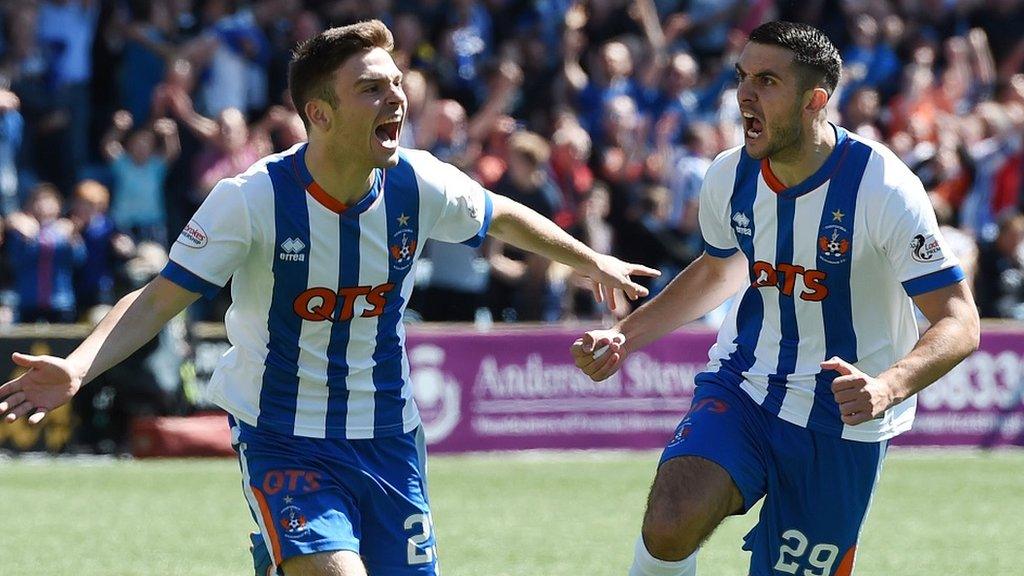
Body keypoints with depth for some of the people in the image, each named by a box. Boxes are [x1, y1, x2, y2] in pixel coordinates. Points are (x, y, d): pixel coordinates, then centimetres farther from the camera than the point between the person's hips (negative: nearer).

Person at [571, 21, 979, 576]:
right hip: (741, 387, 3)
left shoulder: (883, 188, -19)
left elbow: (959, 322, -20)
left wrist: (887, 388, -39)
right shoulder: (730, 176, -3)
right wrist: (624, 334, 9)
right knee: (669, 526, -25)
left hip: (841, 420, -3)